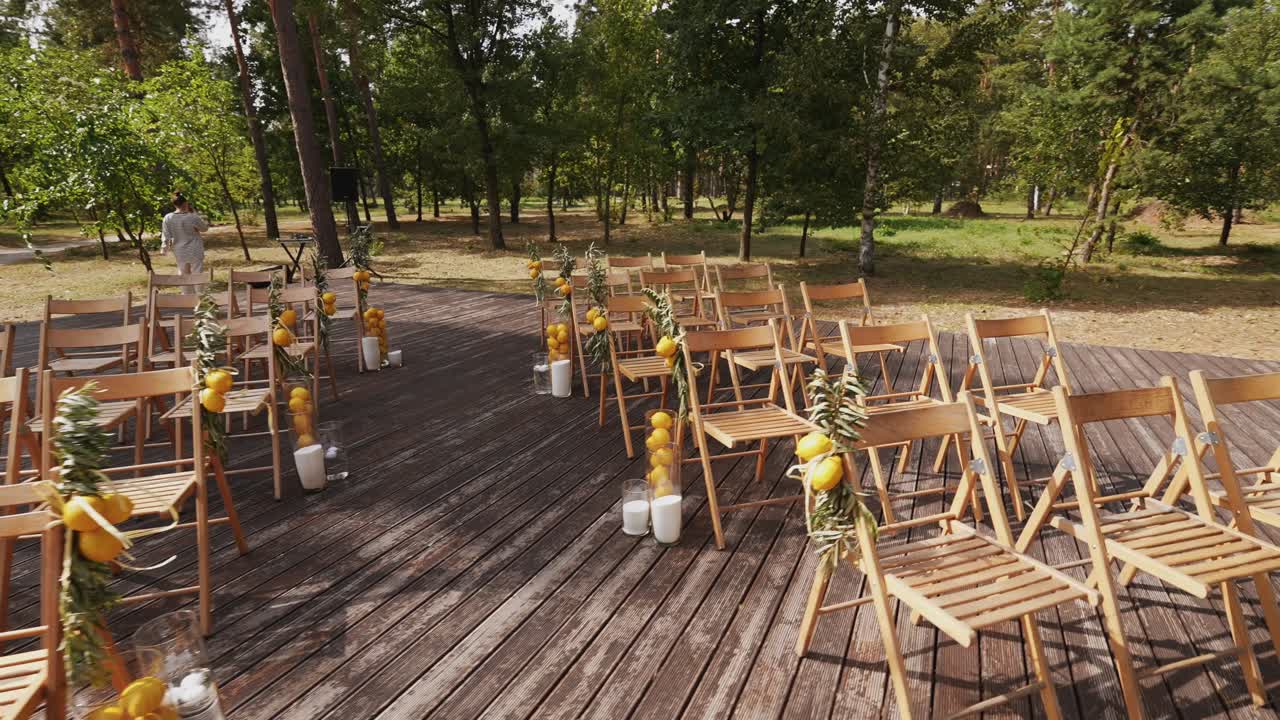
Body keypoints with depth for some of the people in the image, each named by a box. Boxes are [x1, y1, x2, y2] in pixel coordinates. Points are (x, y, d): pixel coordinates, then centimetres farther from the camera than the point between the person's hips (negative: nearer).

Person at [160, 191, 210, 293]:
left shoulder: (168, 218, -7)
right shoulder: (192, 218, -17)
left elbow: (166, 235, -3)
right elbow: (205, 227, 1)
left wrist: (164, 249, 7)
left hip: (180, 252, 4)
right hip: (195, 251, -3)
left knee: (184, 275, 16)